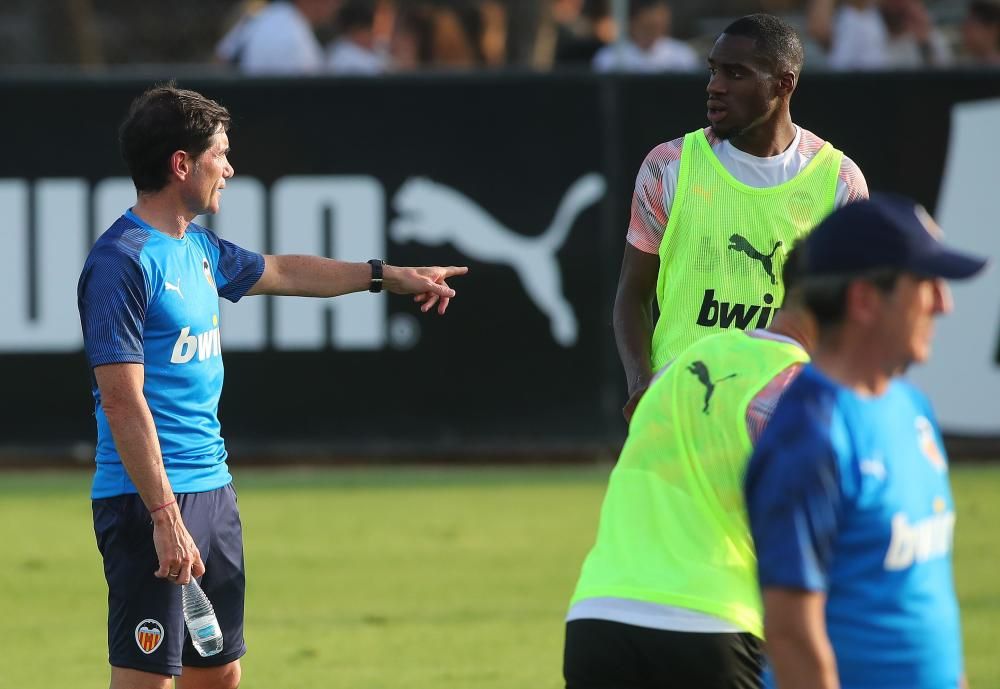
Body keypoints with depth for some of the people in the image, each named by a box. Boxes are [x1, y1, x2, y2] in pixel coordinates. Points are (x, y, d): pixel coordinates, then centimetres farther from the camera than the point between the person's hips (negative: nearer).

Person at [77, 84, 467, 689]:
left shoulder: (200, 248, 13)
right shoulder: (122, 260, -15)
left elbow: (279, 271, 34)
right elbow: (123, 401, -20)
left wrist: (389, 275, 41)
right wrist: (164, 517, -24)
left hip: (213, 490, 10)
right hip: (152, 501, -10)